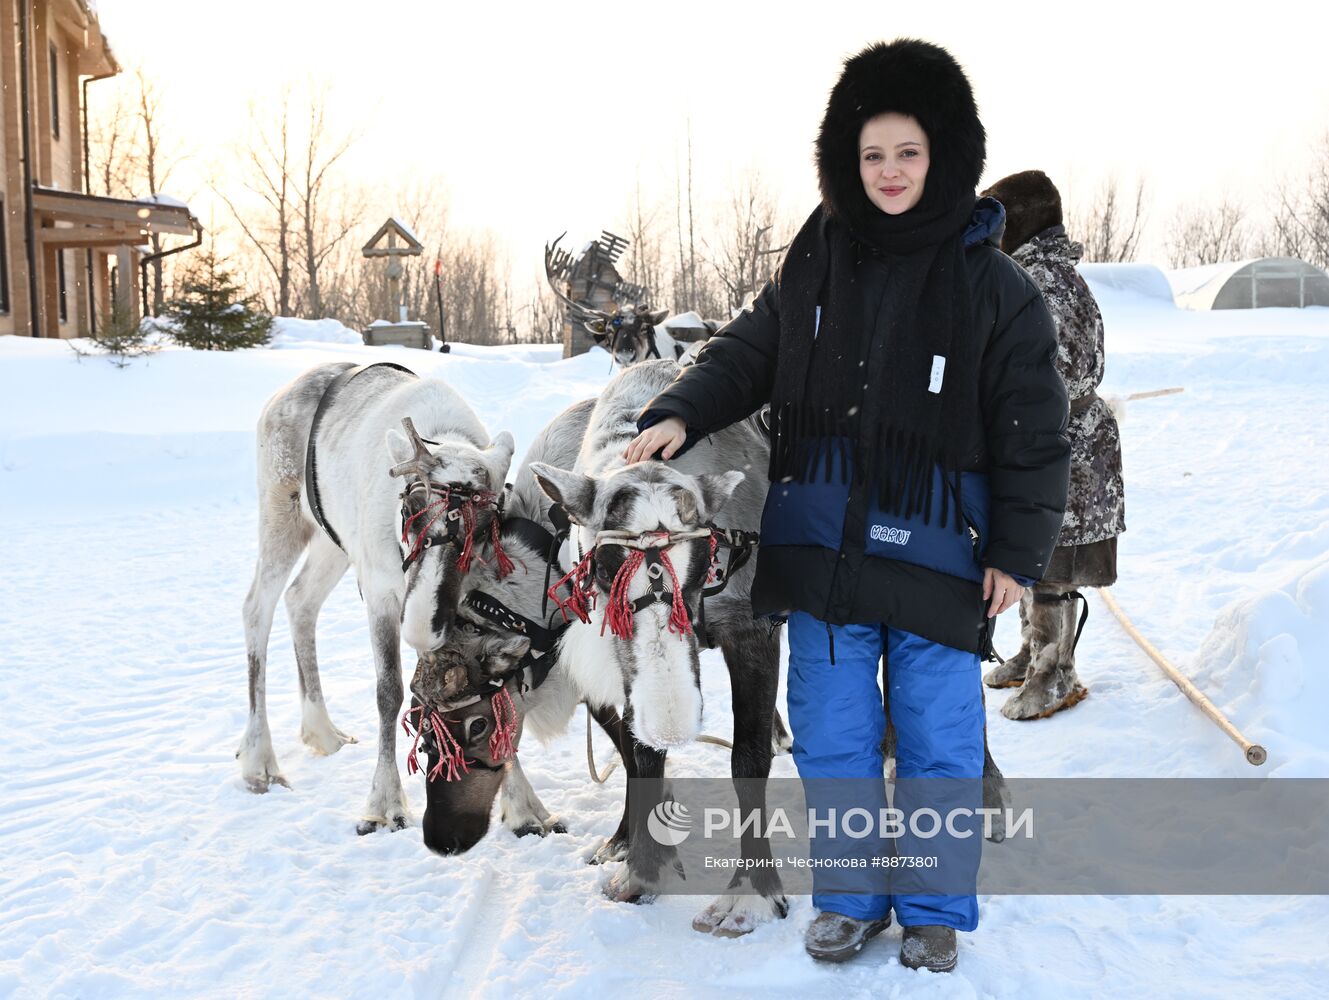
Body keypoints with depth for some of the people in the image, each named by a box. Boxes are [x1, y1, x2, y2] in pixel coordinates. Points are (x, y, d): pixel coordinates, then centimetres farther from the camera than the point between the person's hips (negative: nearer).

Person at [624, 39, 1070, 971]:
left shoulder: (994, 287, -4)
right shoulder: (814, 263, 5)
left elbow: (1035, 433, -2)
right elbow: (748, 353, 15)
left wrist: (1018, 552, -5)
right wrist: (680, 413, -3)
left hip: (935, 554, -2)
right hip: (822, 544, 3)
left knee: (938, 739, 6)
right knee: (832, 735, 9)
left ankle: (933, 910, 25)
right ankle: (850, 896, 27)